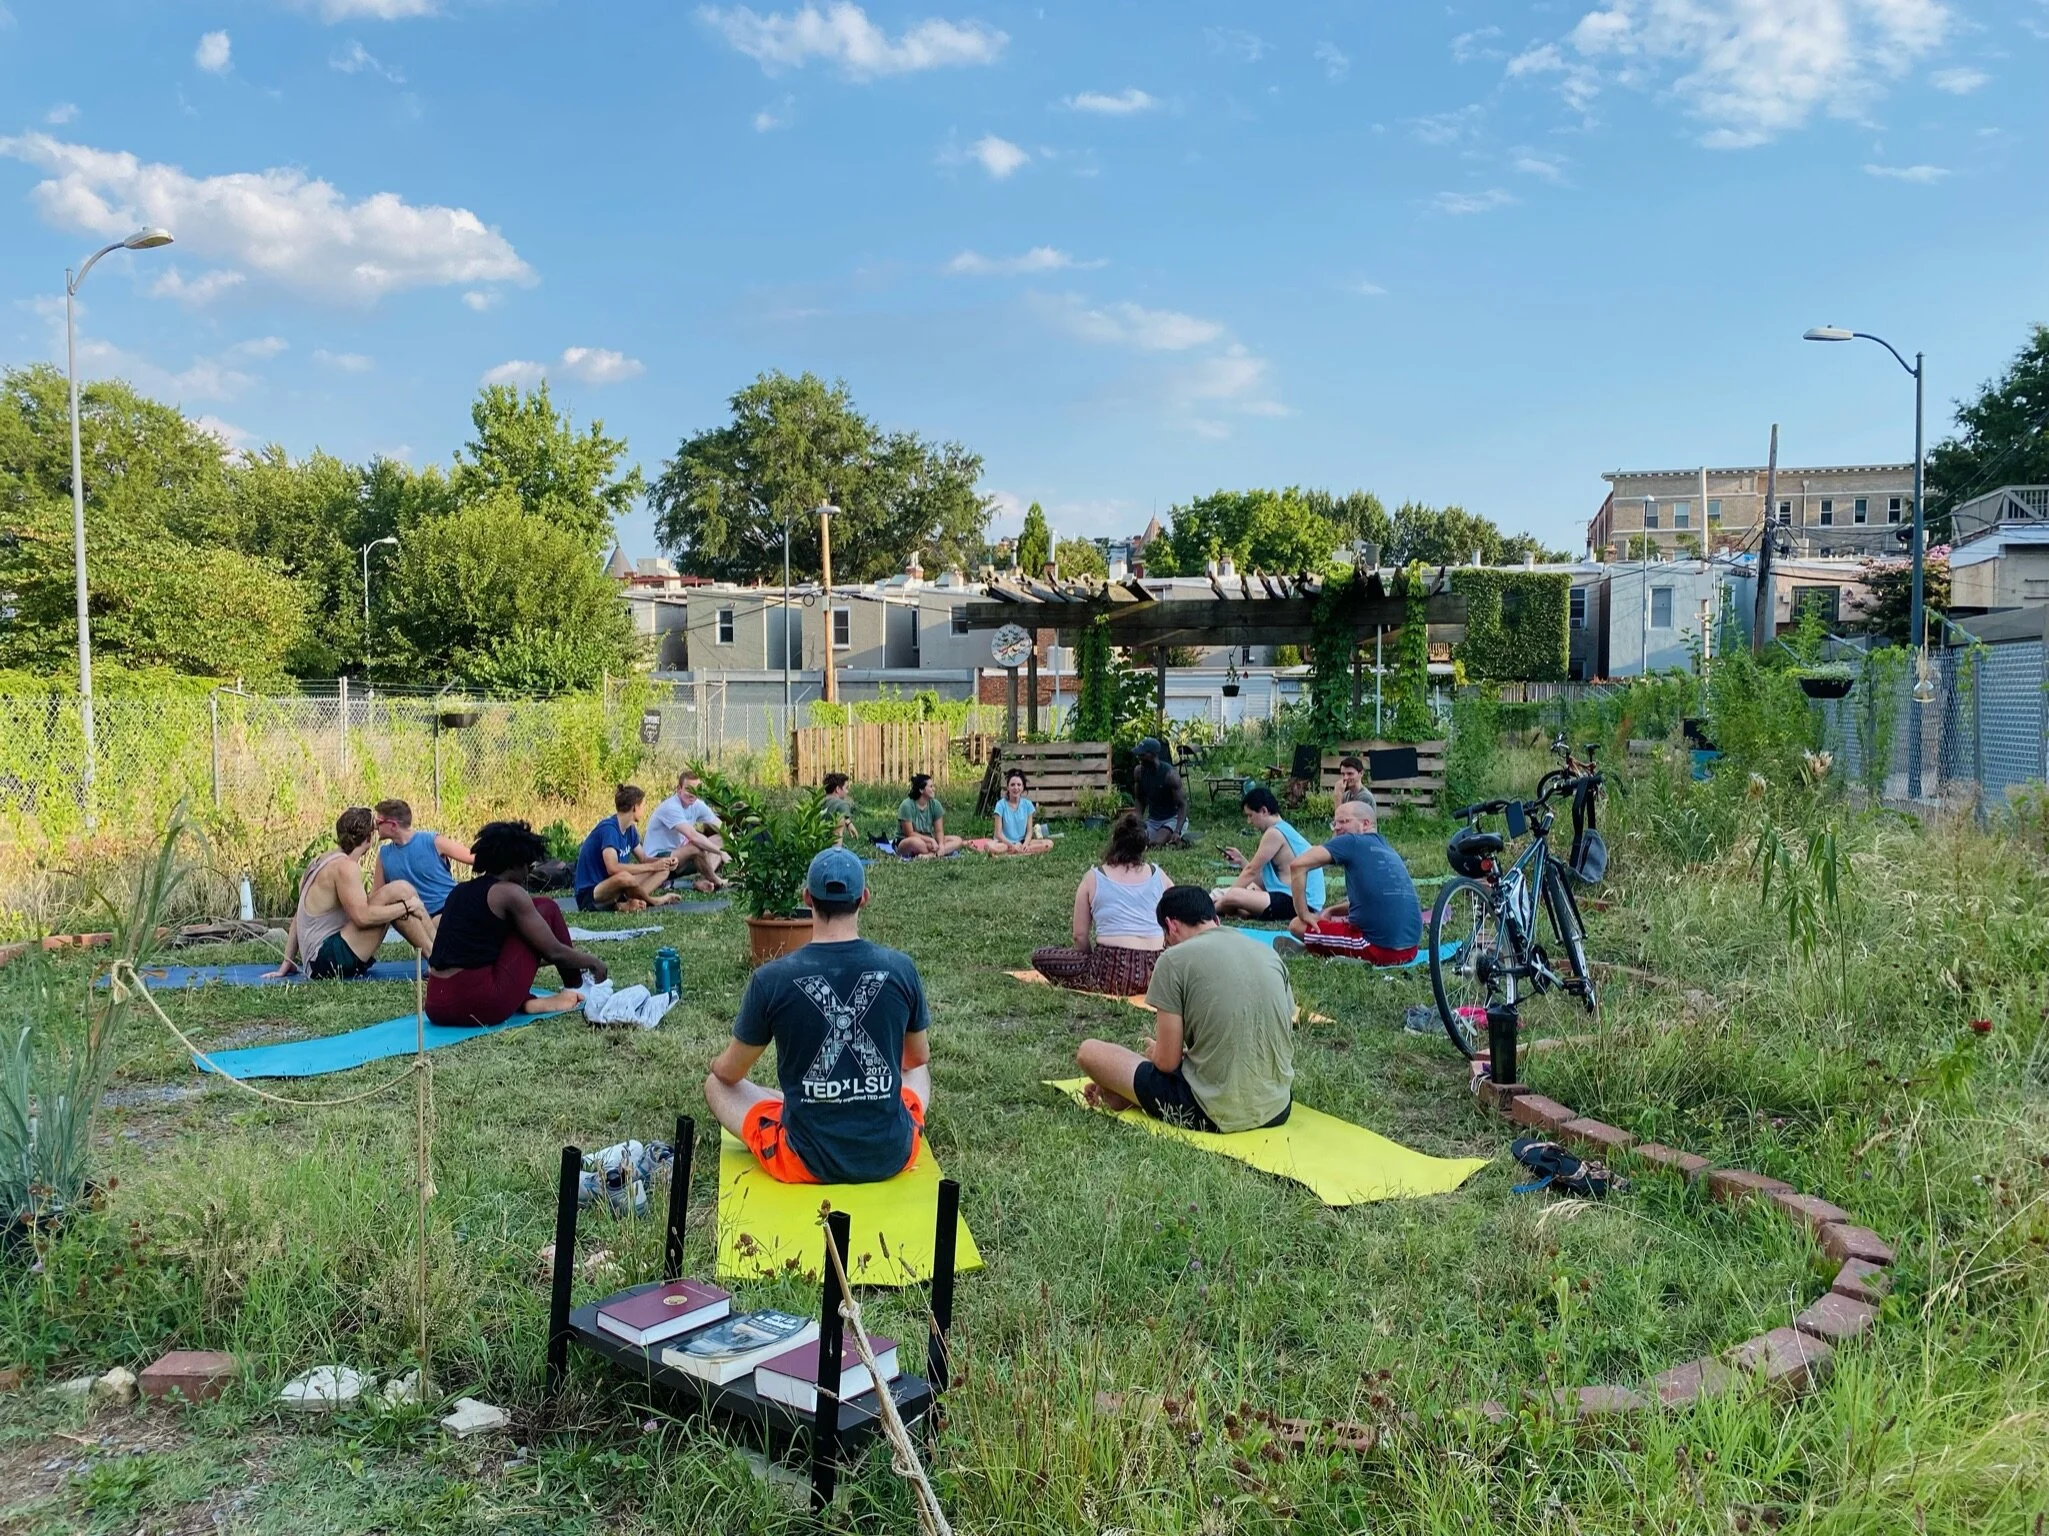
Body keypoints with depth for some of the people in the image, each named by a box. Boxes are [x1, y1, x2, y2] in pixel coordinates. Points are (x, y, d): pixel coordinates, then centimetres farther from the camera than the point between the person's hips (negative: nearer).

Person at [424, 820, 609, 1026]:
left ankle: (529, 1002, 15)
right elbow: (554, 951, 0)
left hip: (436, 1009, 7)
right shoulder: (509, 893, -3)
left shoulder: (460, 892, 19)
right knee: (546, 909, 9)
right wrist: (592, 961, 19)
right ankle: (576, 989, 23)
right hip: (481, 1005, -7)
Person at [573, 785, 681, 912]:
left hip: (611, 888, 10)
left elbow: (642, 859, 15)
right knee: (624, 877, -40)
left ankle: (629, 903, -16)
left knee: (663, 870, 4)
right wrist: (652, 866, -25)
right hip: (588, 894, -10)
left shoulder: (630, 830, 7)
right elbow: (613, 868, -33)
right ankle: (650, 900, -12)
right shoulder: (608, 828, -21)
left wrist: (666, 861, -6)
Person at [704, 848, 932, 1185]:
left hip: (807, 1161, -3)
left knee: (716, 1084, 20)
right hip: (892, 1156, 3)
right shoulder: (901, 969, -9)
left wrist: (719, 1066, 28)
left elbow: (730, 1073, 2)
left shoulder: (771, 979, -14)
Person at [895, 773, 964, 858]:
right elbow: (910, 833, -18)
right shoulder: (907, 806, -17)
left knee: (957, 840, -15)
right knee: (915, 842, -43)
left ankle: (930, 855, -34)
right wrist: (931, 840, -22)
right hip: (906, 843, -6)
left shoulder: (935, 804, -2)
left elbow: (939, 831, -5)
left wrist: (941, 844, -25)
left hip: (927, 841, 6)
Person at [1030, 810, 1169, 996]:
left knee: (1039, 958, 9)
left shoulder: (1093, 878, 5)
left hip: (1113, 970, -4)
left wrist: (1093, 960, 22)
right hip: (1157, 971, 4)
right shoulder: (1159, 875, 9)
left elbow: (1080, 936, 4)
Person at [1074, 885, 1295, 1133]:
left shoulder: (1174, 959, -7)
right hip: (1278, 1109, 6)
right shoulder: (1269, 954, 9)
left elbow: (1167, 1061, -8)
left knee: (1089, 1051, 9)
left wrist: (1154, 1050, 17)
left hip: (1212, 1113, -6)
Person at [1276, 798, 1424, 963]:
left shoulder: (1352, 842, -4)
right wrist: (1331, 911, 16)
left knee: (1297, 925, 4)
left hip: (1381, 949, -8)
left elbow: (1298, 865, -12)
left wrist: (1302, 914, -3)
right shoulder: (1387, 849, 18)